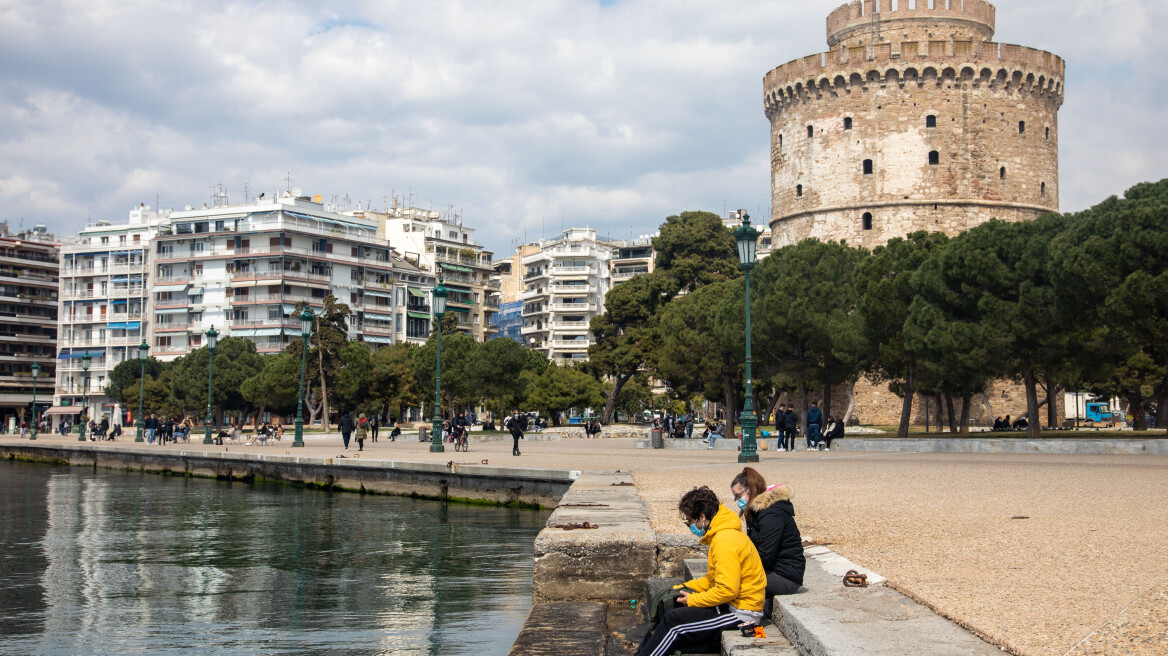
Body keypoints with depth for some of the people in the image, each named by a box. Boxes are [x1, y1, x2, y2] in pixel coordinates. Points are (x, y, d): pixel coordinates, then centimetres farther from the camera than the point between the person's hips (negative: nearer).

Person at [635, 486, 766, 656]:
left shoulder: (726, 542, -22)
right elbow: (713, 578, 20)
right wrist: (687, 587, 9)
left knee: (672, 622, -13)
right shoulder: (720, 535, 11)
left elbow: (727, 590, -26)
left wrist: (692, 600, -15)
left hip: (740, 613, -10)